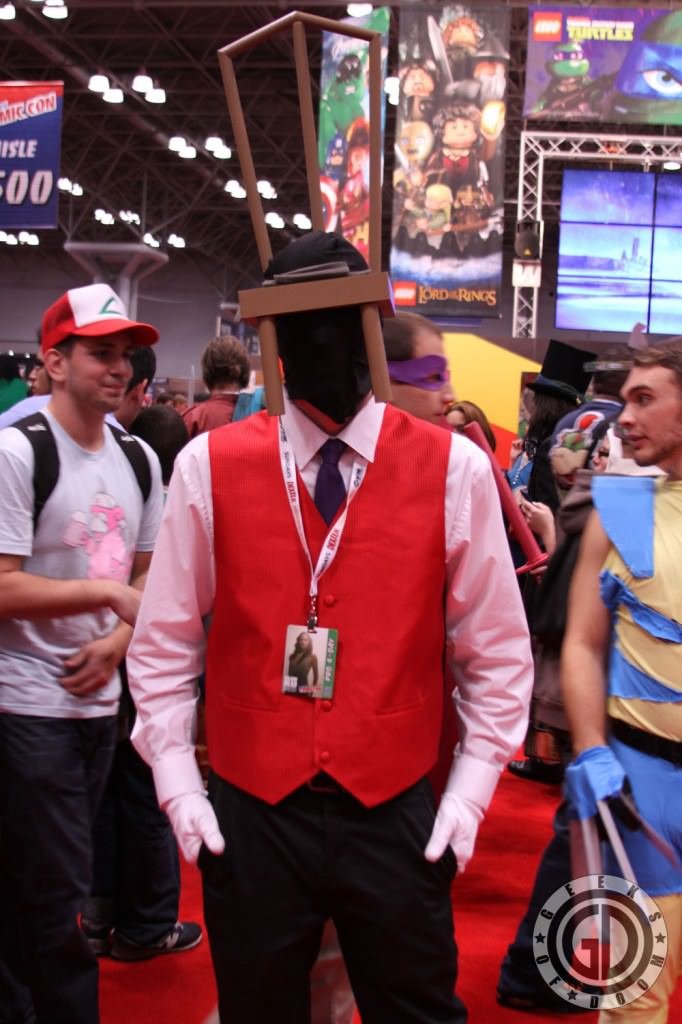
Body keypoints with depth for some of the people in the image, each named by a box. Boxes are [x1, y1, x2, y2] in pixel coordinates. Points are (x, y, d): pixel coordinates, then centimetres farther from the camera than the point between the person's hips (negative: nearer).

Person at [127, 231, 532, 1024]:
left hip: (394, 815, 0)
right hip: (249, 815, 1)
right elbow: (164, 642, 4)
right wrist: (177, 783, -1)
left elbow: (498, 652, 2)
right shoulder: (209, 466, -3)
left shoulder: (454, 468, -5)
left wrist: (471, 788, -2)